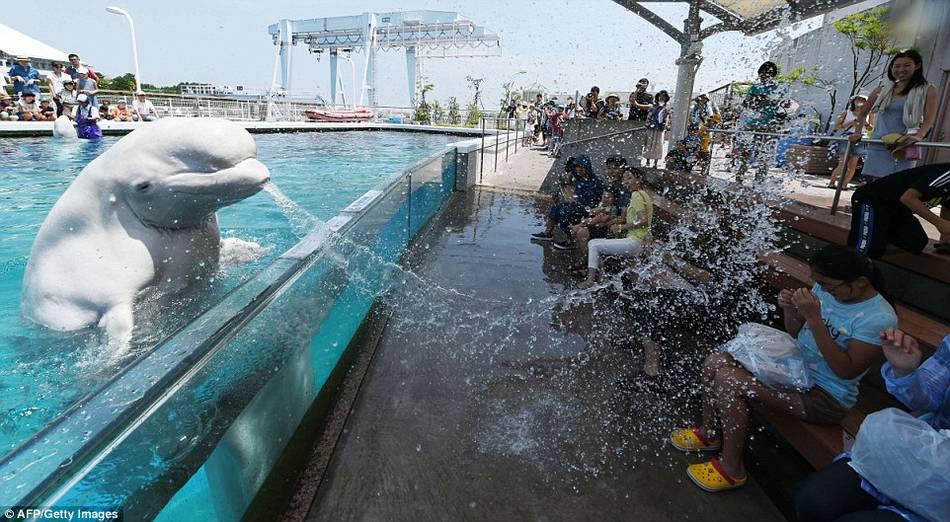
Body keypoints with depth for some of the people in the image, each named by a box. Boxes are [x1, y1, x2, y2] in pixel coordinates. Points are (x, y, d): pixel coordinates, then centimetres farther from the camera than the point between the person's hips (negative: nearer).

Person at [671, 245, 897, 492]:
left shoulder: (879, 318, -21)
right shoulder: (826, 288, -1)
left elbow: (847, 371, -25)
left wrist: (814, 319, -31)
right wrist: (789, 309, -13)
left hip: (826, 397, -8)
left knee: (728, 380, -24)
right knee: (714, 363, -5)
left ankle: (732, 468, -5)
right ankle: (710, 432, 18)